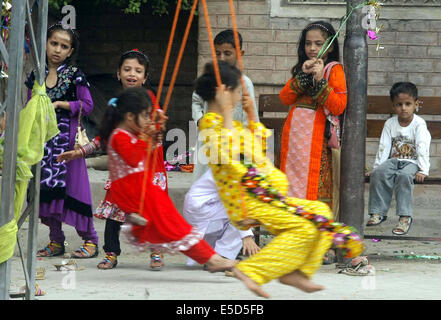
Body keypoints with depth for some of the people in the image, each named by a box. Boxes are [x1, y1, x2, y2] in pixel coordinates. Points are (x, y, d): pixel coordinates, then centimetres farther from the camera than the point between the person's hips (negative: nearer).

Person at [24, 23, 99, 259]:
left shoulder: (74, 75, -1)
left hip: (67, 137, -4)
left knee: (71, 185, -6)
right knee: (47, 187, 3)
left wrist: (61, 104, -12)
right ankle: (56, 241, 12)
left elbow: (87, 105, -5)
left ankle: (90, 239, 3)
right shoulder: (36, 76, 10)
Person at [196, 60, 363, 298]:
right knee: (304, 227, -22)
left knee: (321, 212, 7)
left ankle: (294, 271, -4)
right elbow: (225, 154, -28)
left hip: (265, 196, 10)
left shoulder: (230, 122, 22)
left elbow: (262, 143, 34)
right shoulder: (210, 121, -9)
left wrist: (251, 113, 26)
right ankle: (251, 271, -22)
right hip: (245, 198, -10)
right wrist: (227, 113, -22)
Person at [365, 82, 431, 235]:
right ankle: (378, 212, -20)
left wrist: (423, 170, -22)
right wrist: (376, 166, -6)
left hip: (412, 162, -4)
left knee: (404, 175, -36)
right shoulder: (390, 123, 5)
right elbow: (384, 147, 3)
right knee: (379, 173, -27)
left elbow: (422, 148, -13)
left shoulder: (419, 124, -6)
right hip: (393, 160, 4)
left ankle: (405, 217, -34)